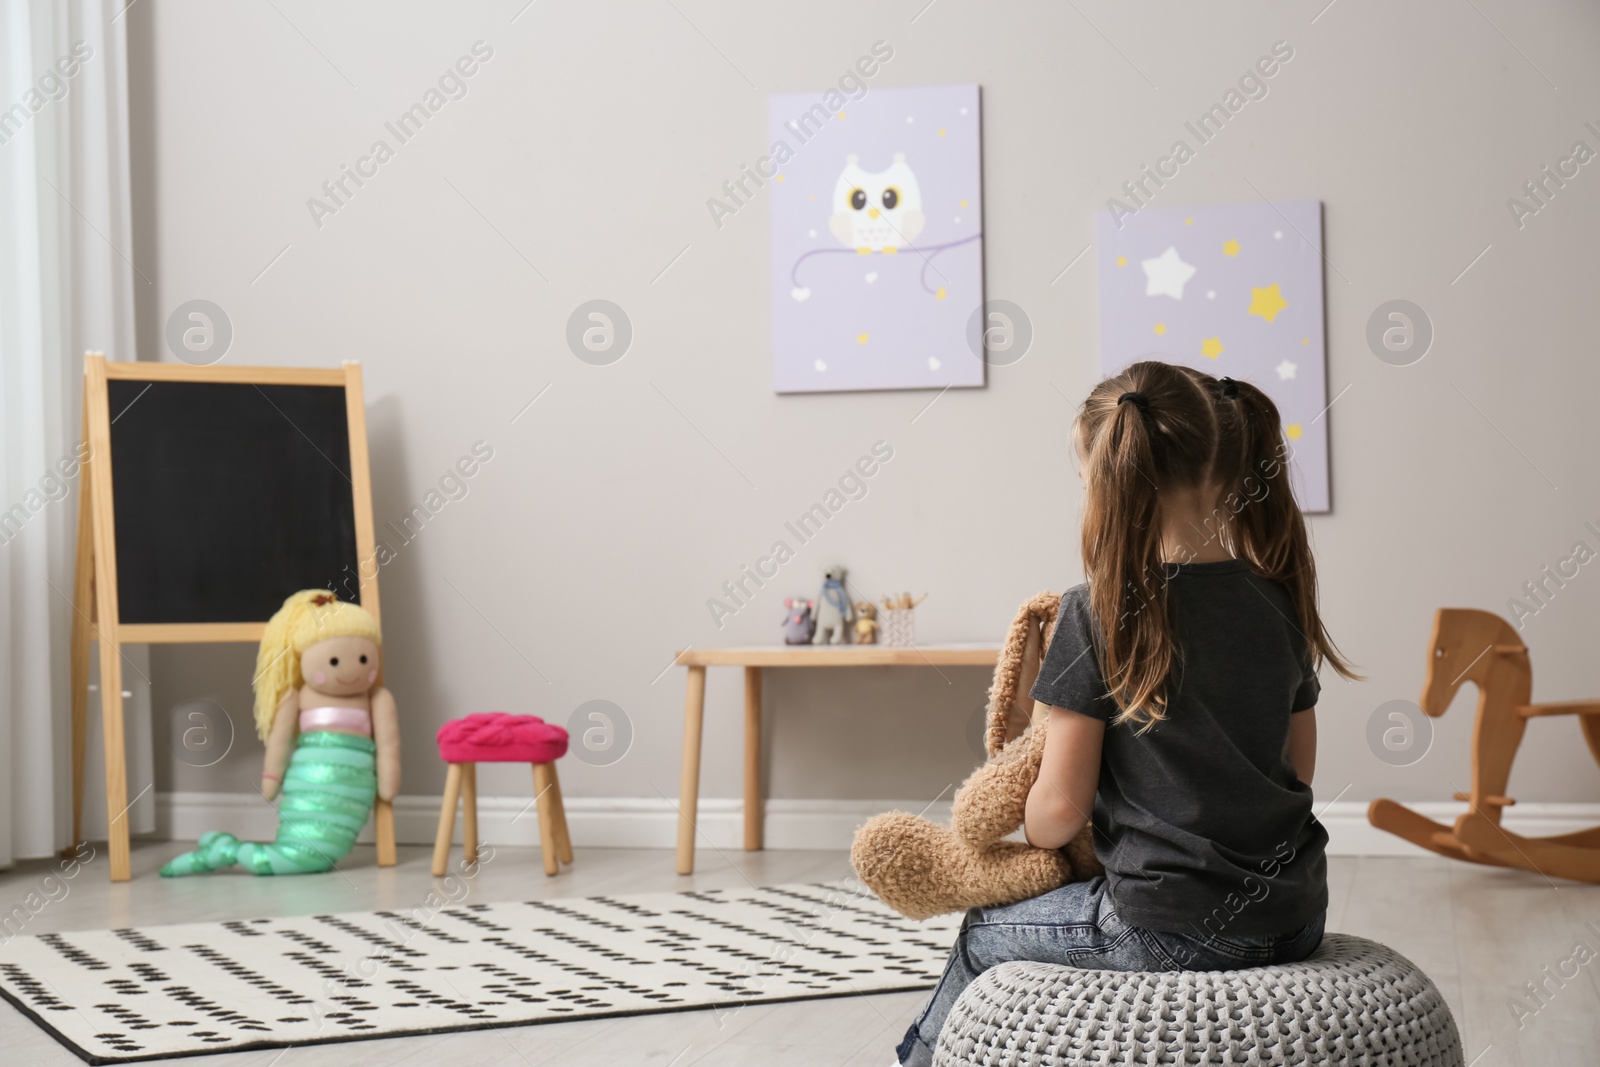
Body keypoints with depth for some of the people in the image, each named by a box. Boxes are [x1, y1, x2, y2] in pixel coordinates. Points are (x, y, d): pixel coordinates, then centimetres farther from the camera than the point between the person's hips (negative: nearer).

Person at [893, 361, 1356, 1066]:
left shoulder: (1100, 614, -14)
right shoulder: (1280, 600, 3)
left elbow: (1061, 809, -12)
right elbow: (1298, 771, 12)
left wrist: (1032, 831, 9)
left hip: (1175, 929, -7)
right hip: (1293, 919, 7)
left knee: (982, 936, 20)